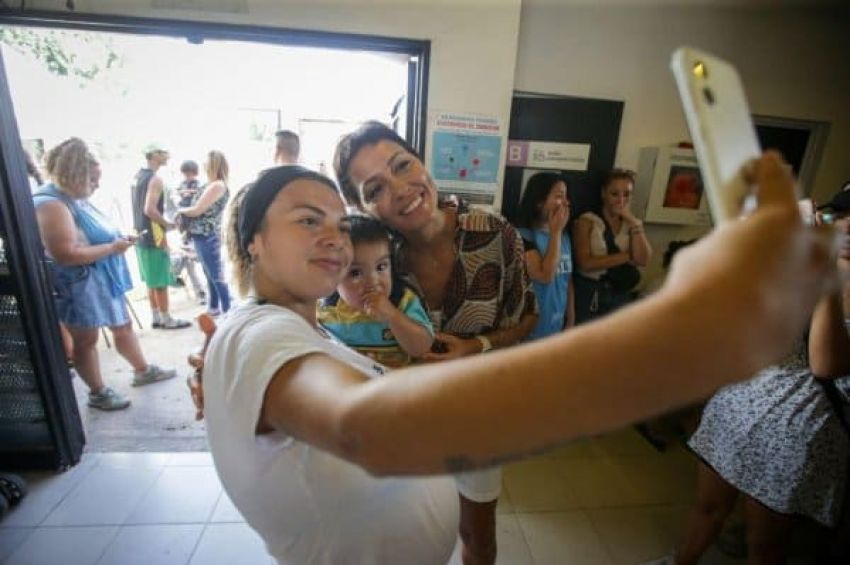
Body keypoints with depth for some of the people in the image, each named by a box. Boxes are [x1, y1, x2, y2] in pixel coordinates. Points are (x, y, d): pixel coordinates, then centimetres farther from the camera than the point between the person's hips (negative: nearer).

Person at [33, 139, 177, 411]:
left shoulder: (76, 198, 7)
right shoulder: (51, 204, -22)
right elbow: (66, 255, -29)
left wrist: (117, 239, 6)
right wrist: (112, 248, -22)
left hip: (103, 279, 9)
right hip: (80, 285, -9)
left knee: (123, 326, 18)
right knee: (86, 340, 8)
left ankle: (143, 370, 33)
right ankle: (98, 393, 22)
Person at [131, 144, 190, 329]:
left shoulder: (138, 176, 14)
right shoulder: (155, 179, -16)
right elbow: (150, 210, -25)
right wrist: (167, 224, -12)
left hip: (141, 234, 10)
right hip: (153, 235, -9)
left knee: (151, 280, 15)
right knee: (161, 281, -1)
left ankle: (156, 317, 23)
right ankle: (167, 319, 7)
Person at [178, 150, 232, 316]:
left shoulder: (218, 185, -17)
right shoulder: (211, 185, 12)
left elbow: (197, 210, -15)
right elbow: (200, 208, 13)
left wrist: (180, 210, 1)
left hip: (207, 237, -10)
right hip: (203, 236, 10)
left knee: (217, 276, -3)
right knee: (210, 274, 18)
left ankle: (228, 312, 5)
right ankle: (213, 308, 30)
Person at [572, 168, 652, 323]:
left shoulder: (631, 224, 8)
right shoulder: (587, 221, -5)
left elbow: (643, 260, -6)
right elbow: (585, 263, -16)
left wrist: (634, 222, -10)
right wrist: (626, 256, -11)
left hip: (619, 297, 4)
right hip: (588, 295, -4)